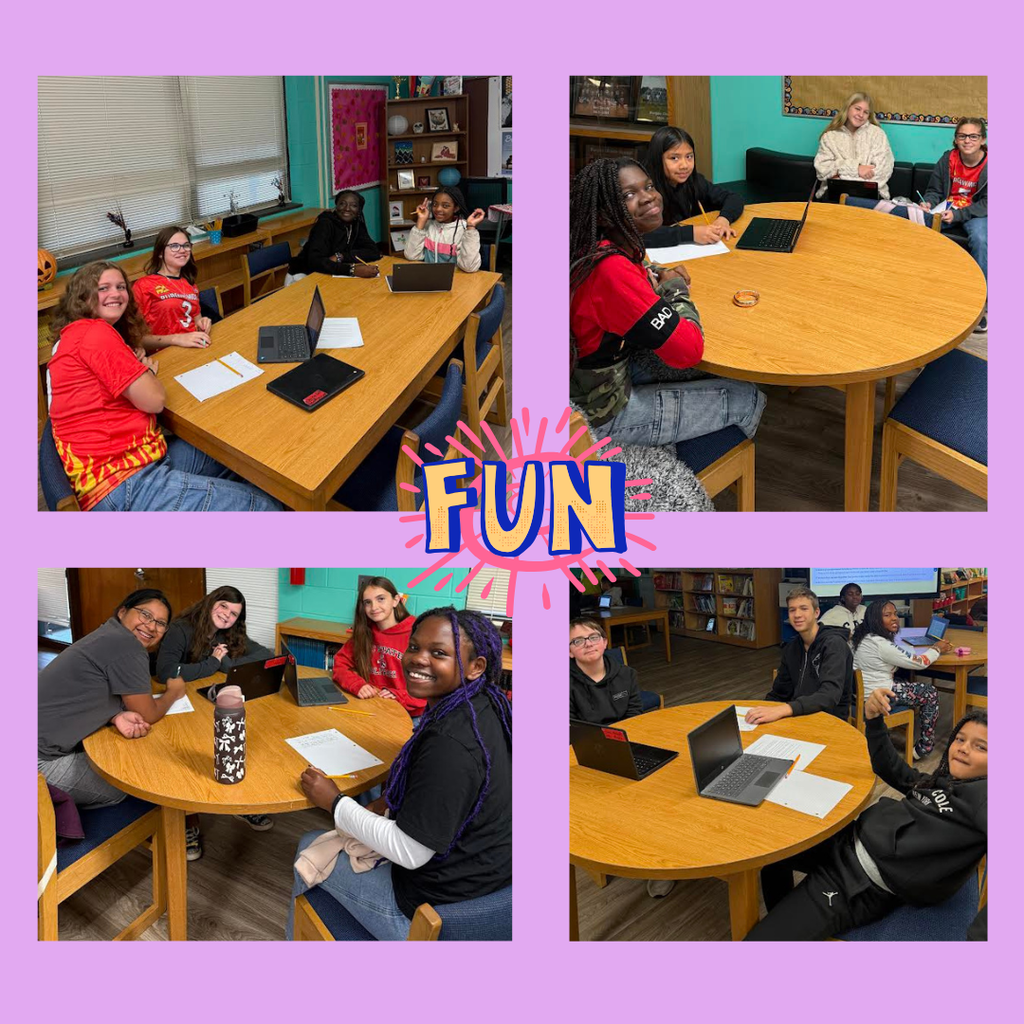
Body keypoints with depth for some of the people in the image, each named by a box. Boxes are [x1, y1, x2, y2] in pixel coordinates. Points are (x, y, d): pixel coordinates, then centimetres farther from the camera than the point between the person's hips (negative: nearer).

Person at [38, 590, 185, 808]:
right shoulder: (128, 647, -18)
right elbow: (148, 715, -10)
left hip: (45, 742, 10)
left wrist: (117, 717, -5)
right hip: (41, 759, -10)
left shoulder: (110, 636, 12)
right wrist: (174, 691, 9)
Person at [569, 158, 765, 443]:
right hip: (603, 413, -9)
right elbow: (688, 350, -30)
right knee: (748, 400, 4)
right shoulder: (611, 269, -33)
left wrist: (655, 278, 3)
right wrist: (676, 289, -10)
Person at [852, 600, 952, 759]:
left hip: (862, 691, 9)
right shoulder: (880, 644, -24)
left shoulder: (865, 637, 4)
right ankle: (925, 746, 14)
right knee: (931, 694, 5)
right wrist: (937, 649, 2)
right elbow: (918, 662, -15)